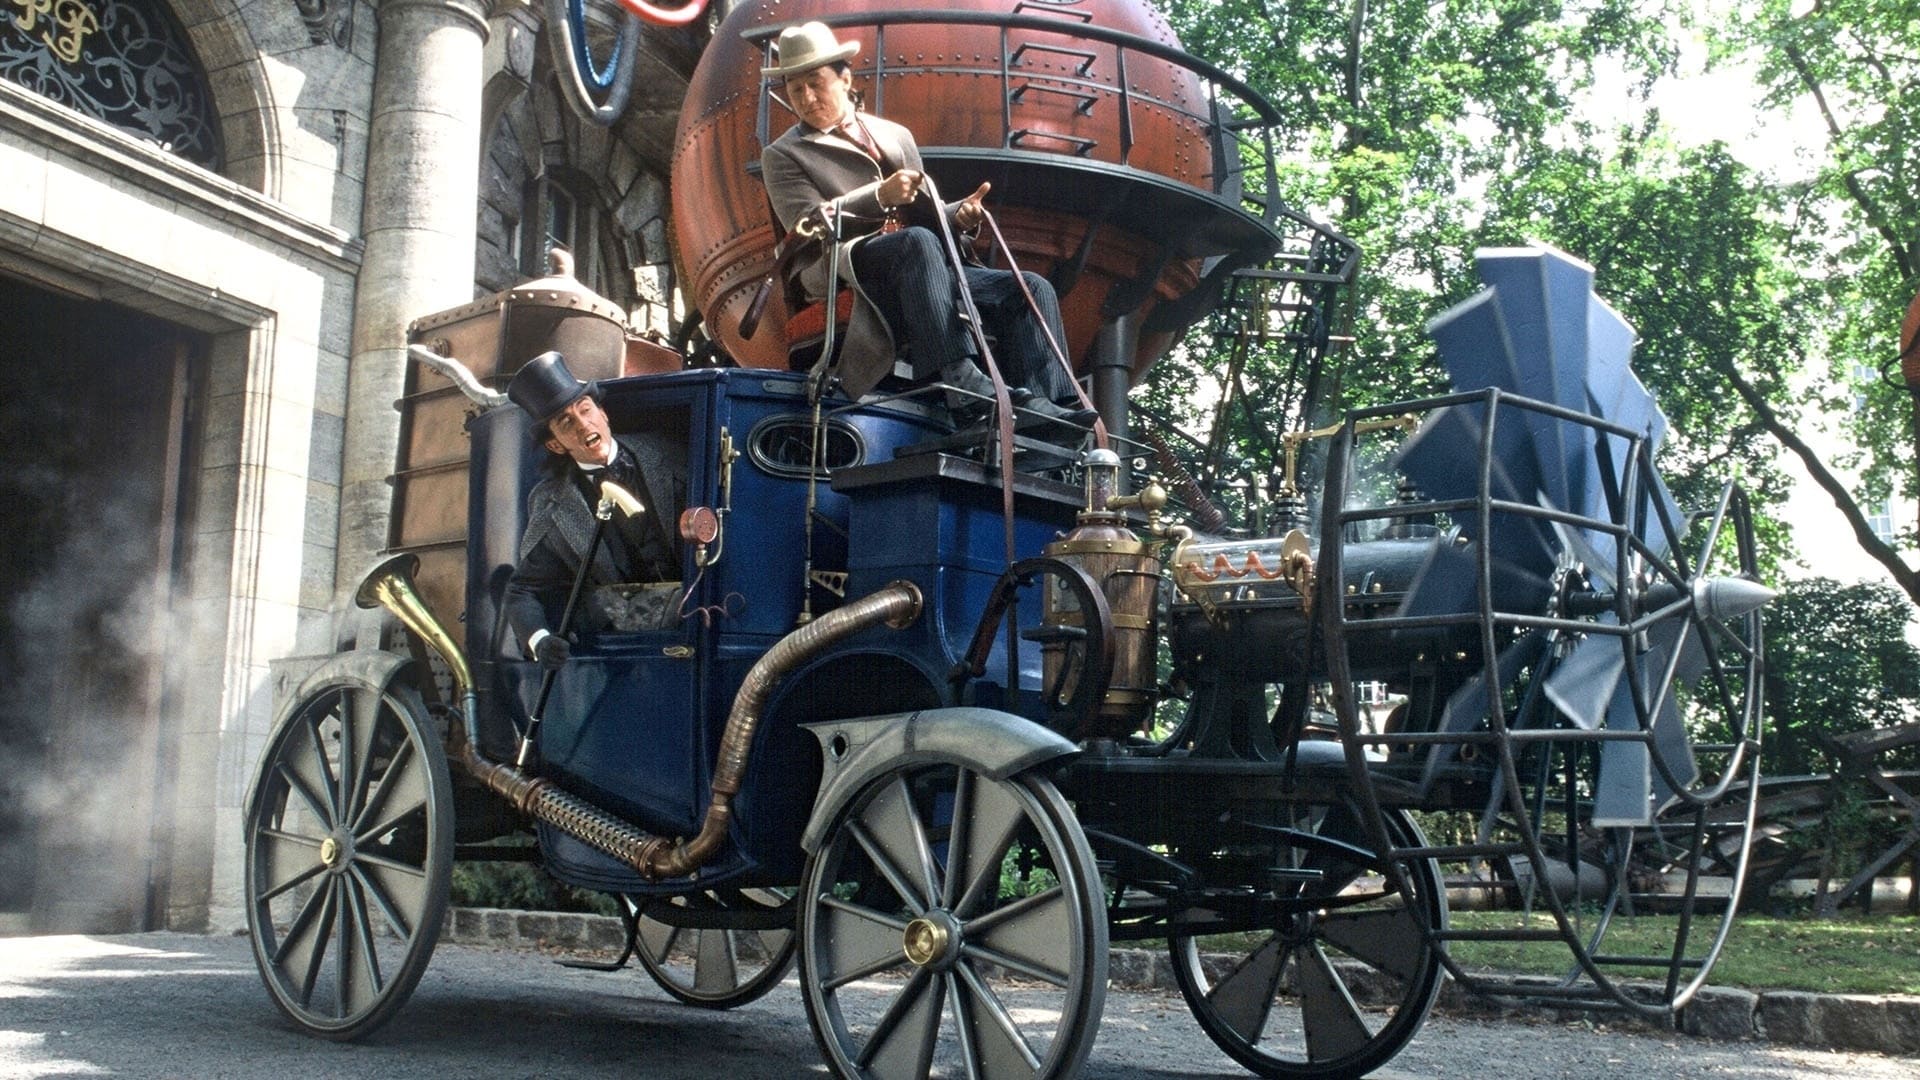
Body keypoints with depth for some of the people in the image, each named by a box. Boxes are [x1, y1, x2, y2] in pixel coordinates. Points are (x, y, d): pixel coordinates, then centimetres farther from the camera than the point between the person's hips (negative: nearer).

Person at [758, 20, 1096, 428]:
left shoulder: (896, 136, 27)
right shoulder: (782, 156, 12)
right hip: (842, 279, -6)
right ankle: (962, 380, -48)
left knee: (1030, 289, -12)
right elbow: (808, 226, -5)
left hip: (921, 275, 6)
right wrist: (880, 197, -18)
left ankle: (1037, 404, -29)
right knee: (917, 241, -37)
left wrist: (956, 215, -1)